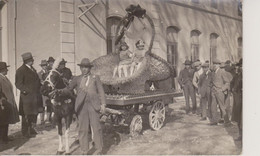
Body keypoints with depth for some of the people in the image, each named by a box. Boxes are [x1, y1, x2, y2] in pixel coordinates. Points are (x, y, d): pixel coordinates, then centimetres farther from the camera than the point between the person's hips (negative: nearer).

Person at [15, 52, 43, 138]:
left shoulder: (32, 69, 14)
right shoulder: (20, 70, -11)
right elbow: (18, 84, -15)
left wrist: (39, 88, 9)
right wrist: (26, 90, -24)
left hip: (35, 95, 8)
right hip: (27, 96, -8)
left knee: (34, 113, 15)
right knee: (26, 115, 1)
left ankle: (32, 129, 30)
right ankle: (25, 131, 14)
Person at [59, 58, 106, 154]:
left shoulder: (95, 78, 13)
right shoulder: (77, 79, 16)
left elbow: (100, 91, 8)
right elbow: (68, 89, 9)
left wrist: (102, 104, -1)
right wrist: (59, 91, -11)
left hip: (93, 104, -1)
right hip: (81, 105, 2)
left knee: (96, 127, 0)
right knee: (82, 129, 3)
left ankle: (99, 149, 13)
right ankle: (84, 151, 14)